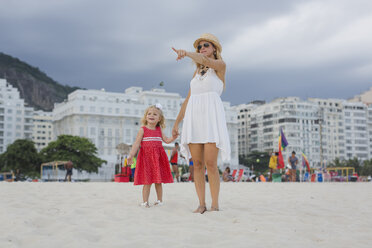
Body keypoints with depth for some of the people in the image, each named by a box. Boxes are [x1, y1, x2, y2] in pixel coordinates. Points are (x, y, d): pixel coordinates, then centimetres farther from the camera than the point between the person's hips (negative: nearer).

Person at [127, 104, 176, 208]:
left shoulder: (159, 130, 12)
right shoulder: (143, 129, -1)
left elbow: (166, 140, 16)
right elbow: (137, 143, -6)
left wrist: (174, 137, -4)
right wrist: (131, 155, -16)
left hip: (158, 157, 4)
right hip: (146, 156, -4)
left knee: (159, 181, 7)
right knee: (147, 181, -6)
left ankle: (159, 200, 18)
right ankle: (145, 201, 2)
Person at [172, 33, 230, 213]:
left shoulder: (220, 65, 7)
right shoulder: (197, 72, 24)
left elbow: (205, 60, -16)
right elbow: (188, 99, 23)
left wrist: (187, 54, -34)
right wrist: (177, 122, 18)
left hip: (212, 116, -5)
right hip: (193, 117, 5)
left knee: (210, 163, -12)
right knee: (197, 164, -1)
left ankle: (215, 204, -4)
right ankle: (201, 204, 3)